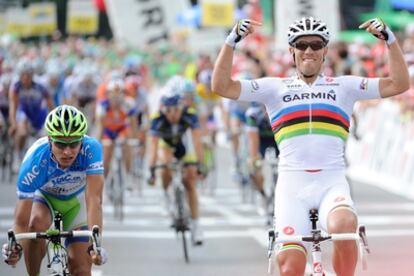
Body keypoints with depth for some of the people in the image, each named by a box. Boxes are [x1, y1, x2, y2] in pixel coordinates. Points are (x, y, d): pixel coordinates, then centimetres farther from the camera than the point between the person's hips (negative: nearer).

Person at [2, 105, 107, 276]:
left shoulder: (91, 149, -37)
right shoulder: (35, 160, -38)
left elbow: (94, 199, -44)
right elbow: (21, 221, -37)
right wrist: (15, 248, -56)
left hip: (76, 199, 1)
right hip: (43, 197, -1)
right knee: (36, 224, -35)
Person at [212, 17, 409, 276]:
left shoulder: (344, 86, 12)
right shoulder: (275, 88, 11)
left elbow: (399, 84, 5)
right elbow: (222, 86, 4)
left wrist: (389, 38, -4)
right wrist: (232, 40, -6)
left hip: (332, 183, 0)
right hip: (292, 186, 1)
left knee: (344, 227, -33)